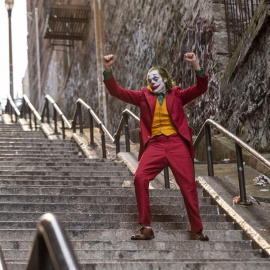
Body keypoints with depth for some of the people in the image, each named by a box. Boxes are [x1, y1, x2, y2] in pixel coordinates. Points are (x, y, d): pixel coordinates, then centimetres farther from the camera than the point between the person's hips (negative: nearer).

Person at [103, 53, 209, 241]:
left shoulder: (177, 95, 13)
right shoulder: (144, 96, 16)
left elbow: (201, 88, 2)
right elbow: (117, 91, 10)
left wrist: (196, 67, -14)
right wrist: (108, 70, -5)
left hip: (177, 143, -1)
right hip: (155, 144, 1)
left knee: (188, 184, -6)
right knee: (140, 178, -21)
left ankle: (197, 230, 5)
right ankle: (146, 228, -15)